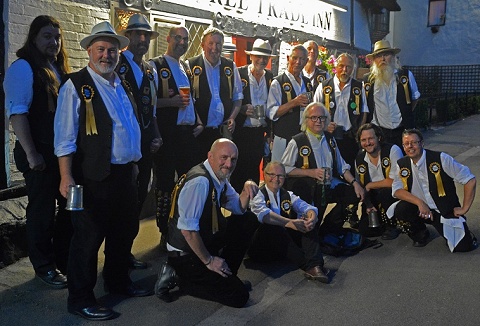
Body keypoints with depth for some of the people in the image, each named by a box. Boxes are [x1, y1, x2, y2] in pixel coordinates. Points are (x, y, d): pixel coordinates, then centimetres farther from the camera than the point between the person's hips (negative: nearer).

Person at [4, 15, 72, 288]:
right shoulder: (23, 68, -8)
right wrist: (31, 154, -18)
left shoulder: (60, 70, 14)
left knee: (69, 207, 13)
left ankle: (64, 260, 29)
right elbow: (18, 113, -14)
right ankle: (44, 266, 22)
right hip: (41, 155, -7)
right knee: (42, 211, 5)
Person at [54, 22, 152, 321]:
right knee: (88, 236, 1)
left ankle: (118, 281, 39)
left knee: (125, 230, 18)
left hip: (125, 172, 8)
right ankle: (80, 299, 17)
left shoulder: (123, 85, 14)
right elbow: (65, 136, -13)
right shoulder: (76, 86, -8)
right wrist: (66, 177, -18)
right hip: (94, 176, -7)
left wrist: (135, 162, 20)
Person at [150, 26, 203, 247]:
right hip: (167, 134, -6)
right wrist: (170, 102, -20)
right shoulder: (155, 66, -2)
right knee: (165, 183, 2)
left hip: (189, 132, 6)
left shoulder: (187, 68, 19)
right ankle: (165, 233, 13)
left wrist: (199, 122, 11)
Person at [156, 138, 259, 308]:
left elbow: (239, 208, 15)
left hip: (207, 241, 9)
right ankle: (182, 279, 0)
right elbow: (187, 229, -30)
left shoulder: (220, 177, 2)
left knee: (249, 220, 8)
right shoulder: (200, 182, -27)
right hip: (185, 254, -9)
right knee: (239, 296, -9)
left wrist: (247, 190, -6)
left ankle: (225, 273, 13)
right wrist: (208, 260, -19)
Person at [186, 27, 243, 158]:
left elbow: (238, 96, 16)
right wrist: (196, 122, -12)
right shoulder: (191, 65, -1)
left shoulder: (230, 67, 11)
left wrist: (232, 118, 1)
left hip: (224, 131, 3)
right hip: (199, 131, -3)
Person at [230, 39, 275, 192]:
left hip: (260, 132, 4)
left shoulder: (271, 77, 8)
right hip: (241, 131, -4)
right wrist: (243, 109, -21)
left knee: (254, 170, 11)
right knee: (238, 170, 1)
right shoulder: (239, 73, -5)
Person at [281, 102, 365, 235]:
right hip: (307, 188, -6)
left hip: (330, 185, 7)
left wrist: (354, 182, 2)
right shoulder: (297, 142, -4)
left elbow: (342, 166, 17)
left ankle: (328, 231, 5)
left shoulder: (330, 139, 15)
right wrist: (311, 172, -15)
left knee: (355, 194, -11)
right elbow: (284, 169, -9)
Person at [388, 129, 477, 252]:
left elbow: (470, 180, -12)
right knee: (400, 210, -26)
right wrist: (419, 202, -22)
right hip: (421, 209, 3)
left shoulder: (441, 159, -15)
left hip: (446, 210, -2)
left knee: (463, 246, -17)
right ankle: (420, 234, 5)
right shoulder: (402, 164, -3)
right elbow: (397, 190, -7)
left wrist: (464, 208, -9)